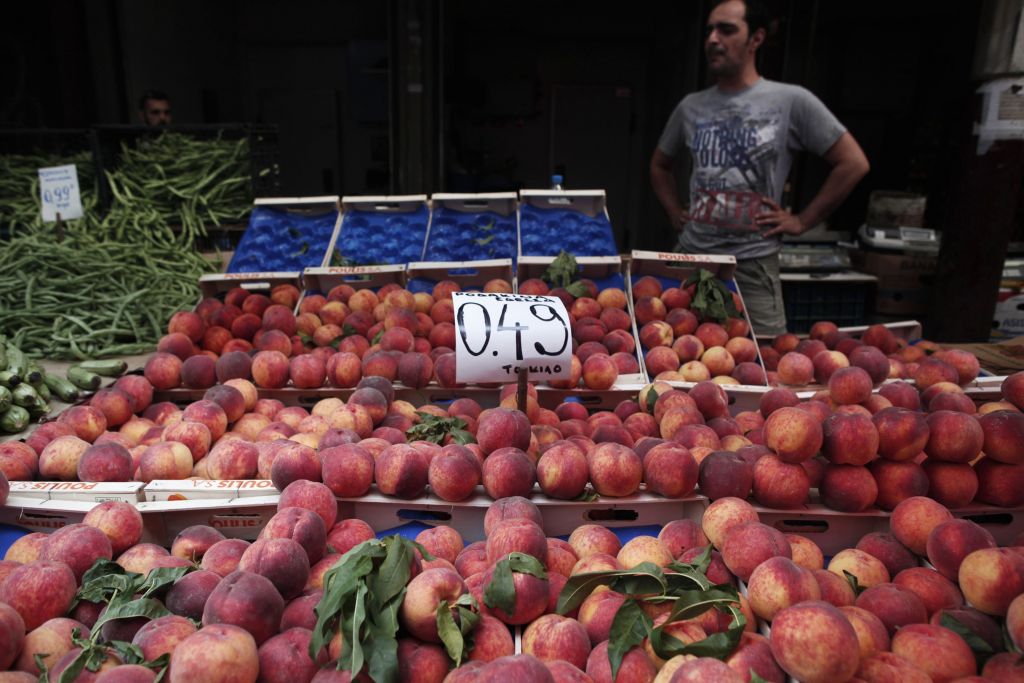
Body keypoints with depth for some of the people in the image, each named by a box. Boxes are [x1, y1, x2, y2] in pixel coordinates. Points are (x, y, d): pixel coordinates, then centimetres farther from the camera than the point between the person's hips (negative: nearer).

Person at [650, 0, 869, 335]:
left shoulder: (791, 101, -3)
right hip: (690, 256, 4)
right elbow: (660, 165, 24)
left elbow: (853, 163, 0)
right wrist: (674, 213, 11)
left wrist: (802, 221, -3)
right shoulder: (691, 107, 8)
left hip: (753, 263, -3)